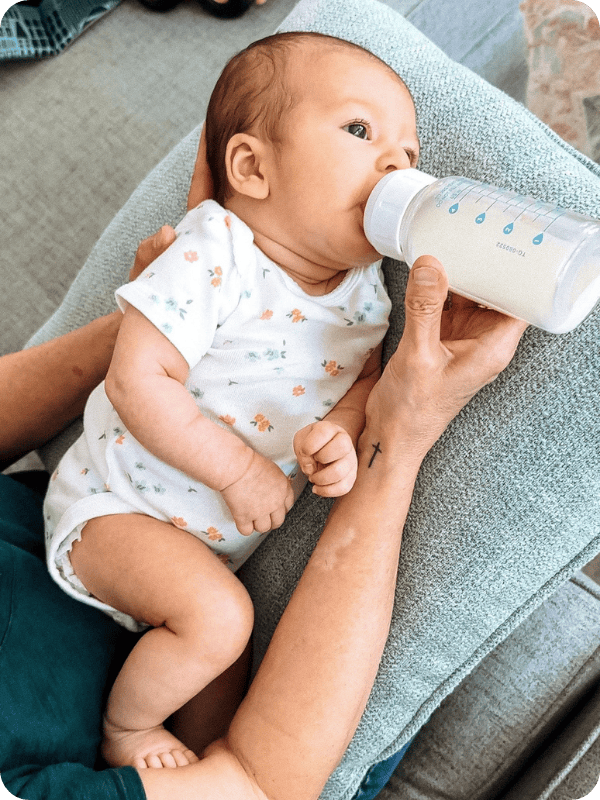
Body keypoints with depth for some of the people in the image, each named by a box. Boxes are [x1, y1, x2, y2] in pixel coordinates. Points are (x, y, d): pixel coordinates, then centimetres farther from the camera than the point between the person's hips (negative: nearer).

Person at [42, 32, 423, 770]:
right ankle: (124, 736, 4)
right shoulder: (215, 254, -26)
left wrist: (343, 434, -19)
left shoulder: (364, 285, -4)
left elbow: (363, 378, 5)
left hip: (216, 534, 7)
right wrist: (239, 470, -23)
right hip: (114, 507, -7)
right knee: (216, 616, -25)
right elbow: (138, 383, -28)